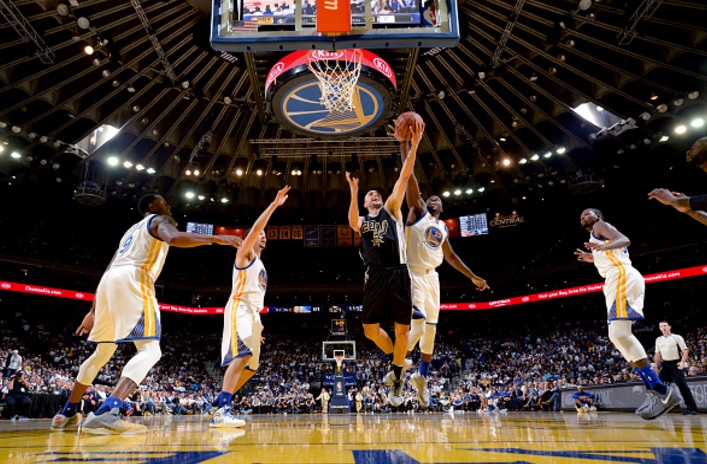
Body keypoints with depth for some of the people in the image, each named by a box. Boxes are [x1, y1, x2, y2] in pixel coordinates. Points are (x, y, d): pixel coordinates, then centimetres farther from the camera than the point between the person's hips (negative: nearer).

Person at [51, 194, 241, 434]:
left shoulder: (132, 230, 34)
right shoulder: (159, 220, 11)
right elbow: (174, 238, -17)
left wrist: (93, 312, 32)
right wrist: (215, 238, -17)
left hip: (110, 282, 9)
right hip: (132, 280, -9)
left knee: (102, 352, 23)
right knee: (150, 349, -14)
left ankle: (67, 414, 31)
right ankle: (106, 413, -32)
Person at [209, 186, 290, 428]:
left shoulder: (259, 264, 29)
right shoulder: (245, 253, 5)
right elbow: (256, 227, -12)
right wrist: (274, 204, -13)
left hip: (253, 313, 10)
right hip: (240, 308, -10)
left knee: (250, 366, 8)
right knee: (243, 354, -27)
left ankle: (221, 403, 16)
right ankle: (222, 410, -34)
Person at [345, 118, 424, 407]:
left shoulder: (392, 209, 15)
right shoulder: (362, 221, 17)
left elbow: (404, 177, 3)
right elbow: (352, 222, -10)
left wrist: (414, 145, -6)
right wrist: (354, 191, -23)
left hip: (398, 275, -1)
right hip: (375, 278, 2)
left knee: (402, 330, 0)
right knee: (370, 330, 1)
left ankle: (397, 380, 17)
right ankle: (395, 364, 28)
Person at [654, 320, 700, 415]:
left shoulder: (677, 337, -4)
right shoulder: (658, 340, 11)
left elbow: (685, 350, -8)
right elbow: (657, 354, 18)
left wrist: (682, 362, -19)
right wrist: (656, 365, 12)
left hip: (676, 364, -5)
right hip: (665, 365, 6)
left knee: (682, 386, -10)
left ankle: (692, 409, -6)